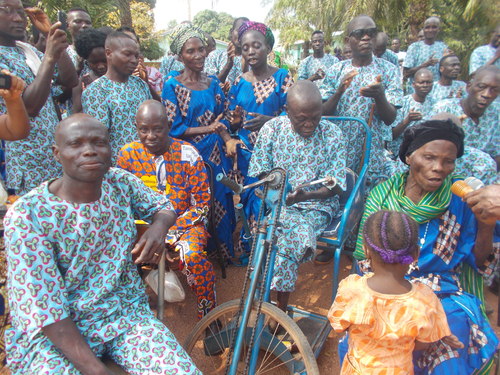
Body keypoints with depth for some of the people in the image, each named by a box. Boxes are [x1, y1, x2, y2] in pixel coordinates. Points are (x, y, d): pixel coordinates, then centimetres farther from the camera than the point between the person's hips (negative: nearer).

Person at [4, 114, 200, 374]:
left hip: (126, 313, 3)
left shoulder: (121, 183, -4)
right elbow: (45, 312, -17)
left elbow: (163, 206, 13)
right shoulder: (27, 215, -16)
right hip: (52, 333, -2)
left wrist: (159, 226, -11)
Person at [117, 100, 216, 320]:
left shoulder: (187, 154, -7)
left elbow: (201, 203, -5)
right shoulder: (128, 154, -1)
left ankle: (209, 318, -8)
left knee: (192, 256, -32)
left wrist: (172, 232, -16)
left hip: (185, 223, -2)